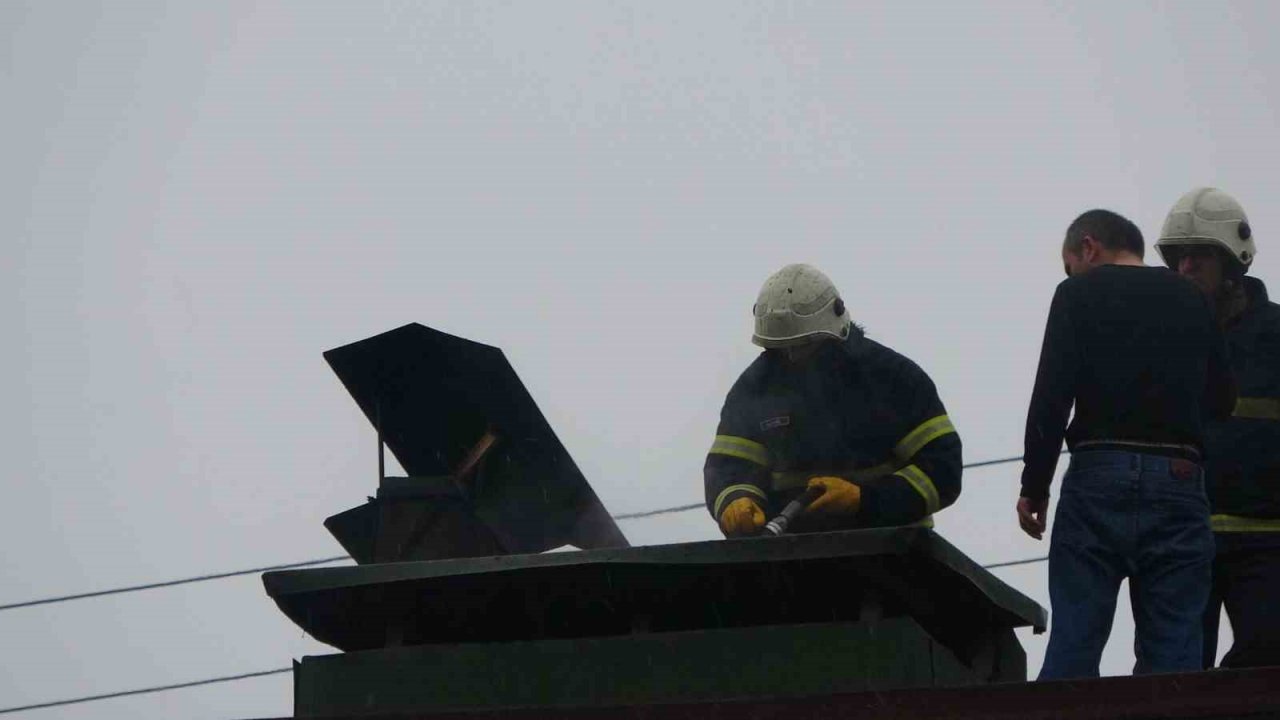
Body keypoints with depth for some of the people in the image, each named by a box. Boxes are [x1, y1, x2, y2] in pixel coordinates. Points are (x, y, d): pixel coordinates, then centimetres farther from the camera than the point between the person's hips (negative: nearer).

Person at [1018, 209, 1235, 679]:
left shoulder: (1079, 294, 4)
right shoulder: (1191, 301, 15)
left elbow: (1051, 398, -5)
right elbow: (1220, 399, 18)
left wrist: (1034, 487, -1)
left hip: (1099, 479, -3)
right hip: (1179, 481, 3)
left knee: (1073, 645, -2)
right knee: (1172, 658, 1)